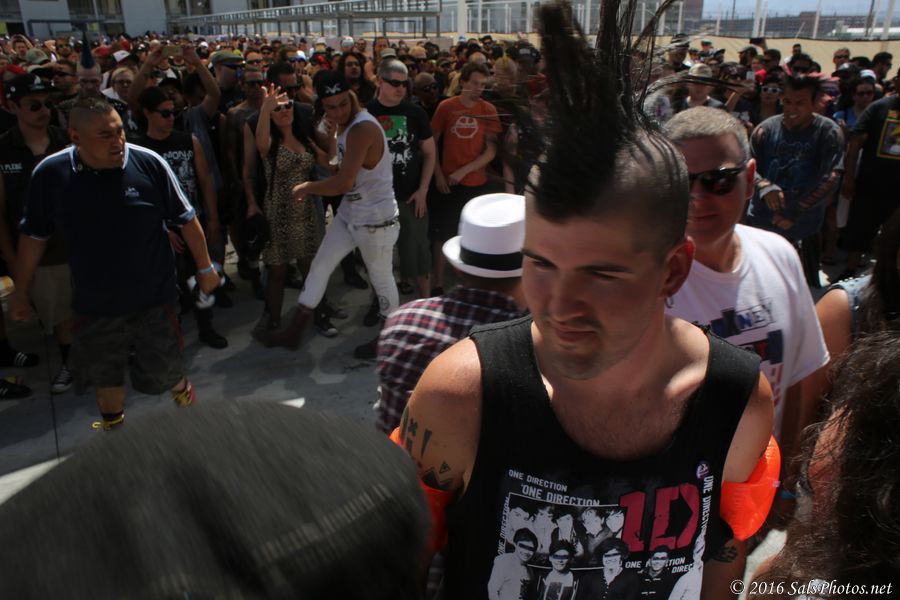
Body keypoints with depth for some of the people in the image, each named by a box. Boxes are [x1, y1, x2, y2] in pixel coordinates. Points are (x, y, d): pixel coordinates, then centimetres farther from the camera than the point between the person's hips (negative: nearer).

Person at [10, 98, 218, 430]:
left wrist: (205, 267, 1)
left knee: (160, 372, 8)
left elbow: (186, 219, -5)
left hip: (152, 294, -2)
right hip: (93, 301, 3)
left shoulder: (149, 163, -17)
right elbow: (33, 235, 3)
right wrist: (21, 291, 9)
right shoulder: (50, 173, -11)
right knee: (104, 372, 21)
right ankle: (111, 422, 49)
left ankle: (180, 384, 43)